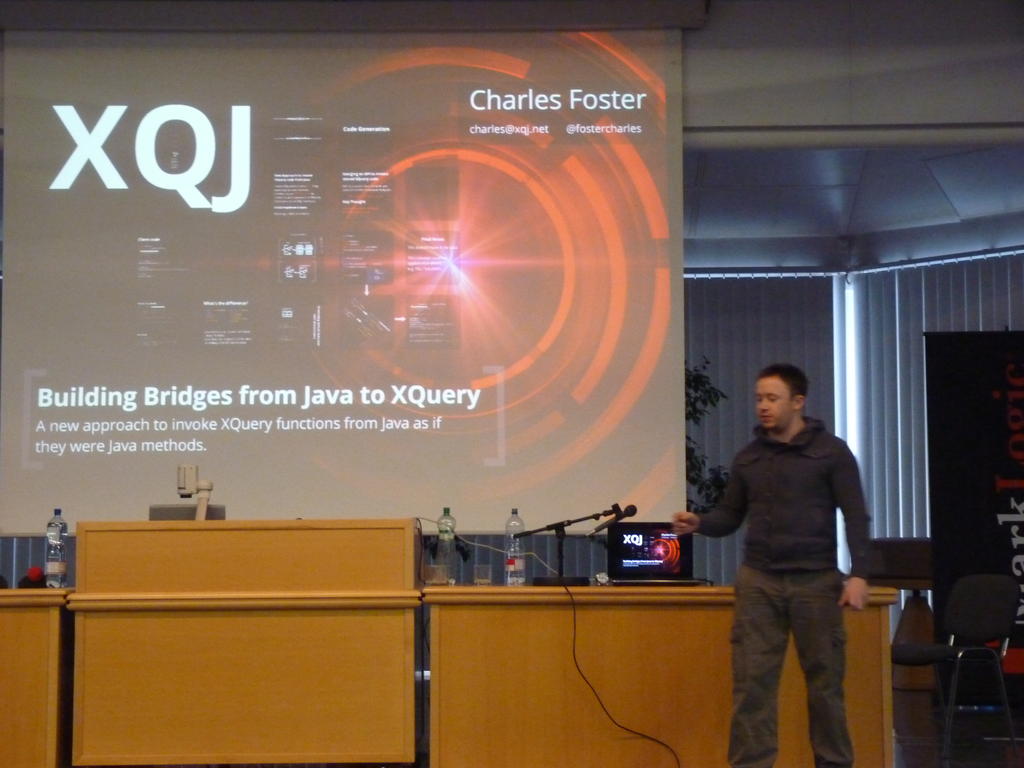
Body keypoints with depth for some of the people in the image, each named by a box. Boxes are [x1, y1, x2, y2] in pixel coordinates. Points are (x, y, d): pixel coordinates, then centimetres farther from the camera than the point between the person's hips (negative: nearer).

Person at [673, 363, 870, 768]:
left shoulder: (831, 451, -1)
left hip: (816, 581, -2)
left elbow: (855, 517, -5)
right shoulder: (748, 457, 9)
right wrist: (698, 522, -9)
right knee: (751, 680, -3)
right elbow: (730, 516, 12)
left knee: (825, 680, 6)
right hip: (758, 581, 3)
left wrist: (858, 574, -14)